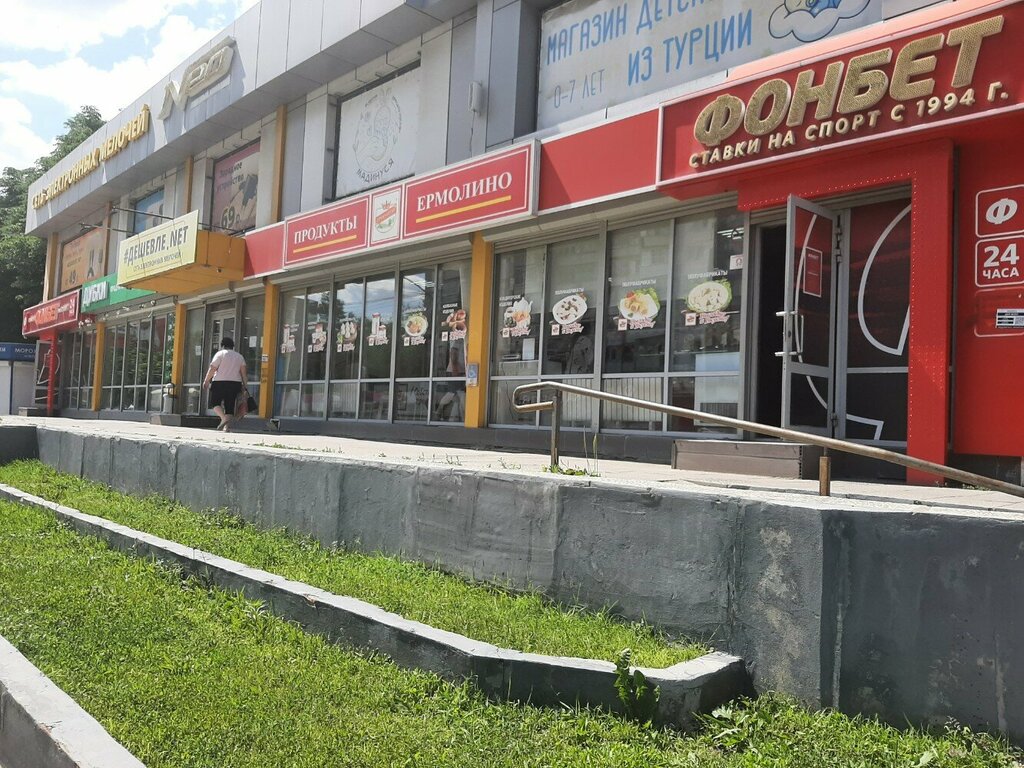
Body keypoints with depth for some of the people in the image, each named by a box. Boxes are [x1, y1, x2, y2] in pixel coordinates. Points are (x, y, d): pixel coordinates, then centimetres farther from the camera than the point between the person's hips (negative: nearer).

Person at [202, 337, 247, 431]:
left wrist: (206, 381, 2)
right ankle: (227, 427, -4)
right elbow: (243, 372, 5)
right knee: (230, 405, 5)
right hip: (235, 383, 4)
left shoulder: (220, 354, 0)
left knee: (215, 402, 4)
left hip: (220, 382, -4)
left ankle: (223, 418, -22)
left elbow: (212, 369, -6)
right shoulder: (239, 356, 13)